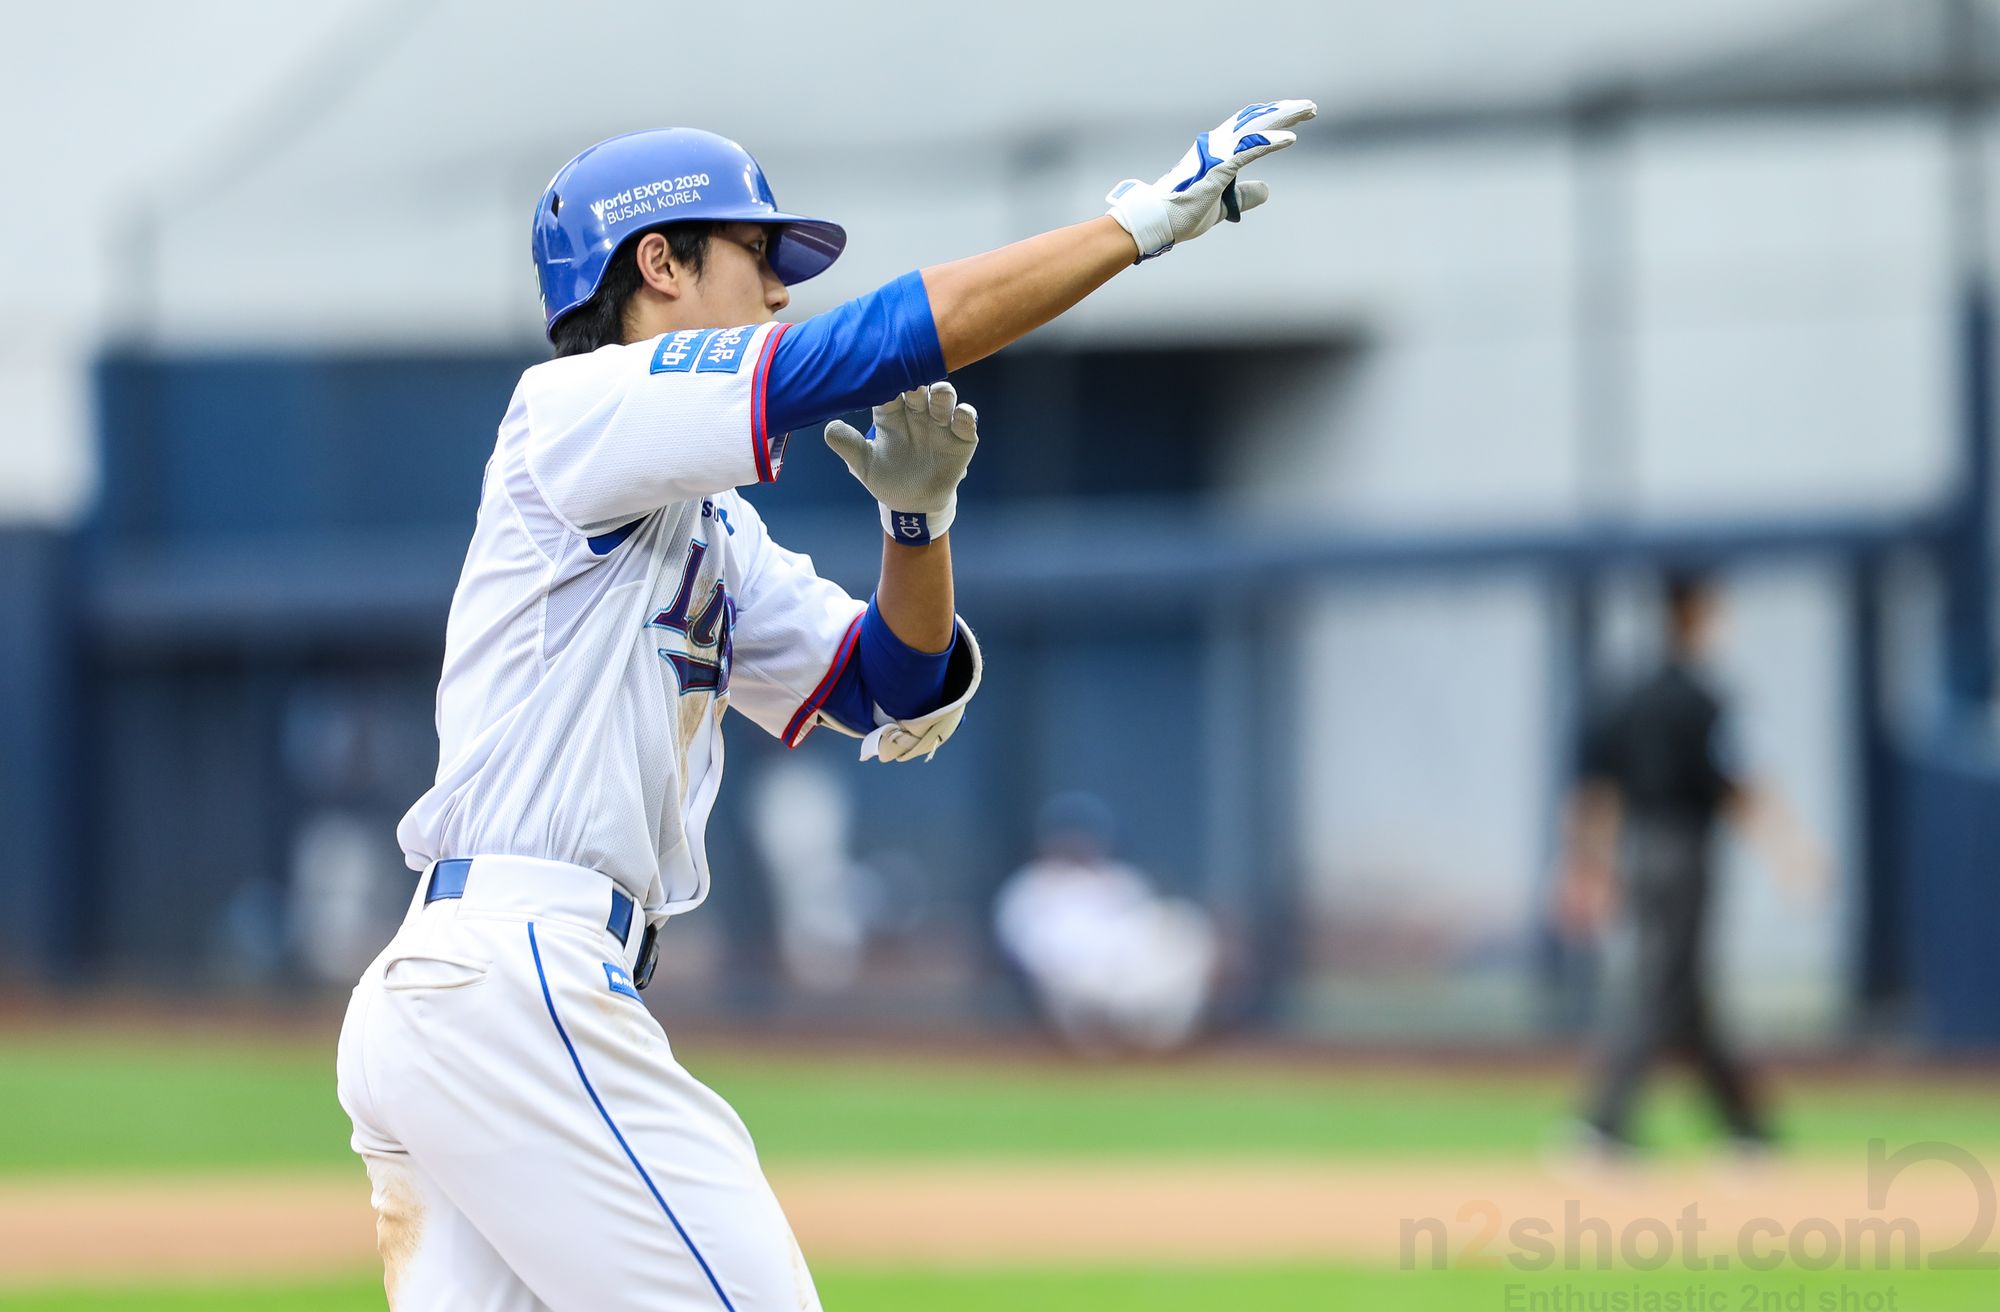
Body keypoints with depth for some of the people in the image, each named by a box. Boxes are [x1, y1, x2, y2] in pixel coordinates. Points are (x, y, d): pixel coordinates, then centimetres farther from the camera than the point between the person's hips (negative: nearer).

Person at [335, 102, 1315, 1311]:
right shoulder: (580, 408, -3)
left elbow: (895, 692, 22)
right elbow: (874, 344, -12)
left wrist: (918, 518, 4)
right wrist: (1143, 217, -7)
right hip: (513, 985, -10)